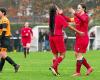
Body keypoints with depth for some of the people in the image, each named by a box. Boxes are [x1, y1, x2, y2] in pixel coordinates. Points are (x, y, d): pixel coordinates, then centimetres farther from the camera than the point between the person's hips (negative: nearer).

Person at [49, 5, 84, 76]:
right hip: (58, 37, -6)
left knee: (55, 55, 13)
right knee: (62, 55, 0)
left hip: (51, 37, 6)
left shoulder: (51, 18, 6)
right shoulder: (60, 17, -9)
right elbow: (69, 26, -8)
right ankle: (53, 67, -17)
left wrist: (59, 14, 34)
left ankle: (55, 71, 9)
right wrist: (79, 32, -3)